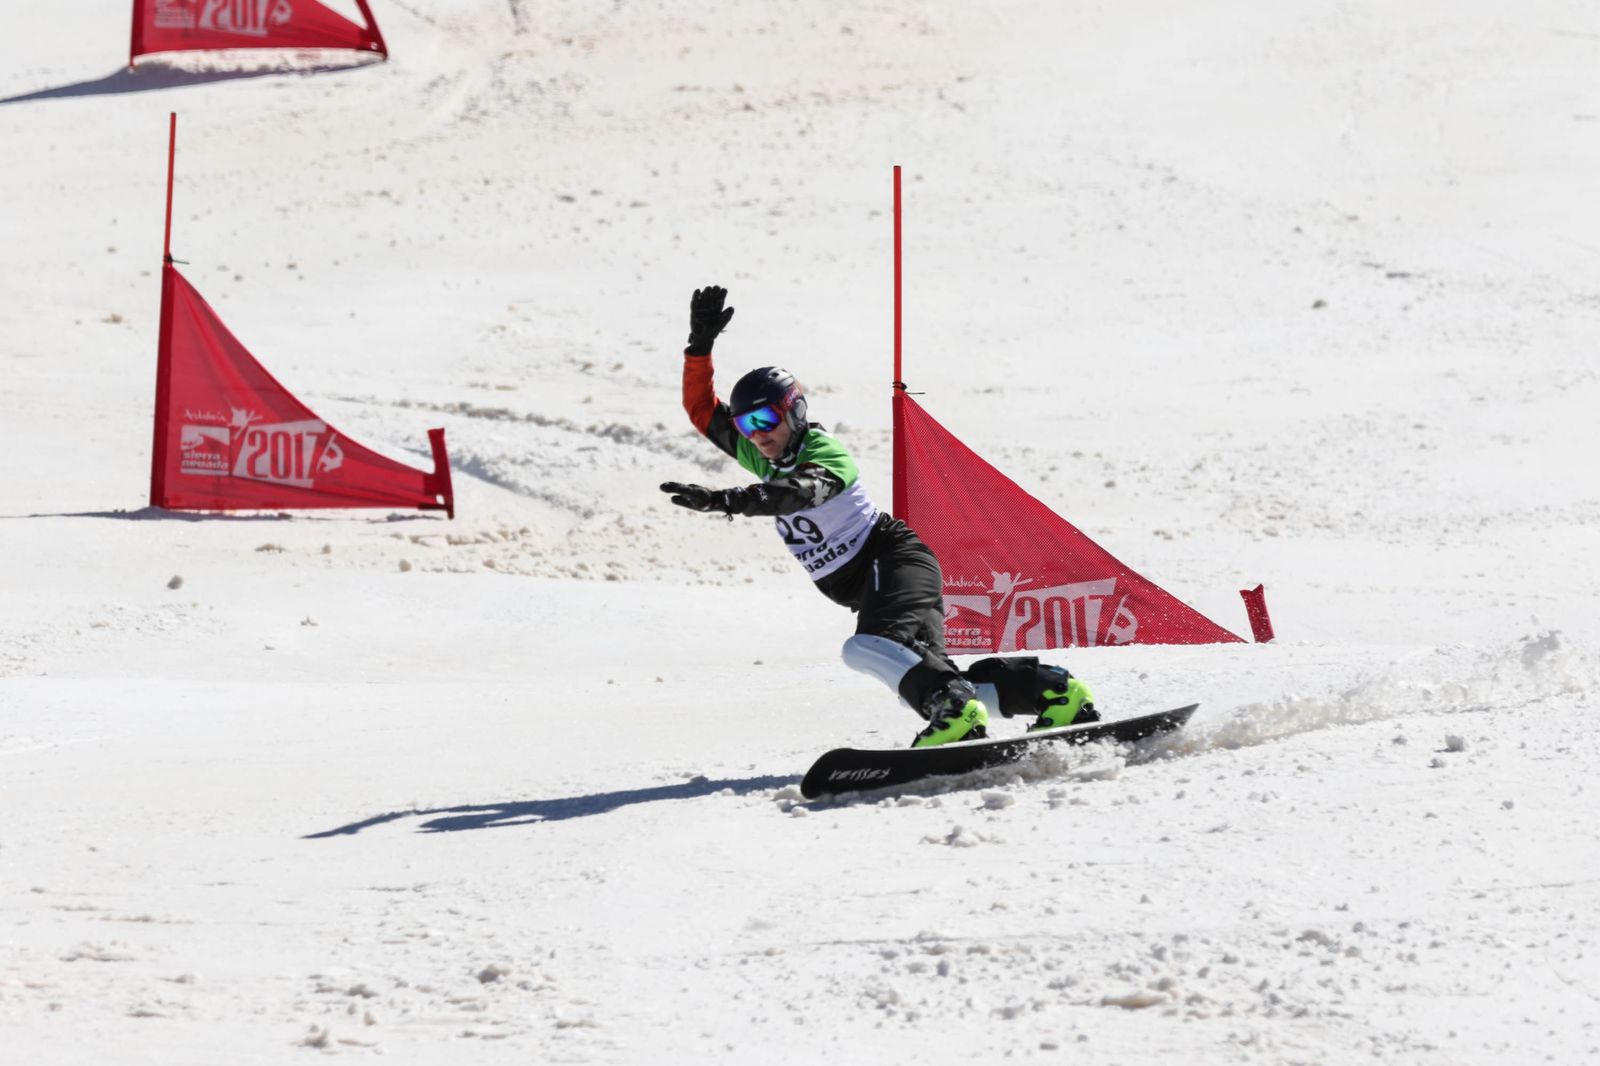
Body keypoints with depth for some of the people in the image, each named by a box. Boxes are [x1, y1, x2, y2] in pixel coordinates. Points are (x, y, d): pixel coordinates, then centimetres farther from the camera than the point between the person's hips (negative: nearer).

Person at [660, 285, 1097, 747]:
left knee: (868, 648, -35)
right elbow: (701, 409, 12)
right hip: (859, 587, 9)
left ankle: (954, 710, -52)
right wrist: (700, 344, -2)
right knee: (923, 668, -5)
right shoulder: (761, 457, 9)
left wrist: (727, 501, -50)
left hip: (890, 555, -9)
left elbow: (796, 493, -36)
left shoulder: (824, 454, -15)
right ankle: (1053, 691, -11)